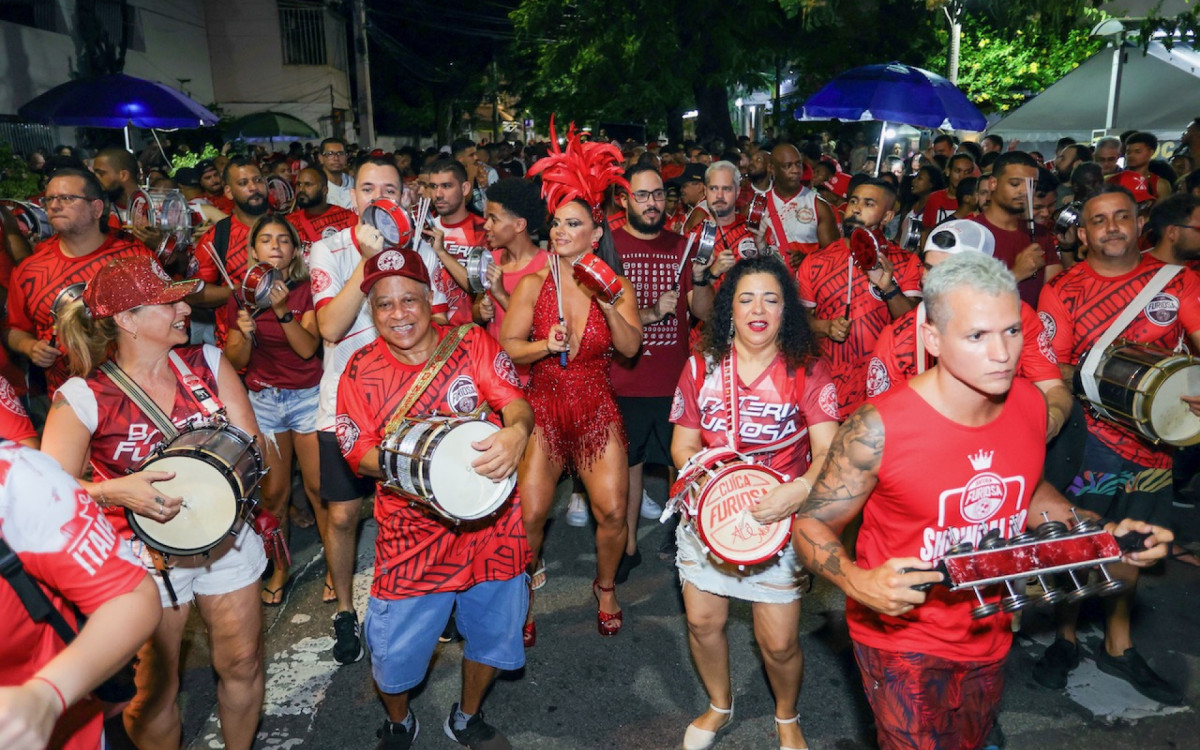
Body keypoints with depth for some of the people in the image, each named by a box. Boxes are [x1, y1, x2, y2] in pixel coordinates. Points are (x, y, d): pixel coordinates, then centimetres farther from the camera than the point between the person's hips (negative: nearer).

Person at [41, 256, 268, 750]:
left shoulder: (207, 363, -3)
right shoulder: (84, 398, -13)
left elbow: (253, 447, -3)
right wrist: (114, 491, -30)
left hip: (226, 537, 4)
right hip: (147, 555, -3)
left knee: (242, 664, 16)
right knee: (157, 688, 9)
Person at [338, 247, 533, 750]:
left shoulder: (471, 342, -3)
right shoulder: (361, 371, -2)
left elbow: (517, 403, -12)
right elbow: (358, 453, -4)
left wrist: (516, 432, -36)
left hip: (490, 519, 1)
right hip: (413, 533, -1)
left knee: (494, 632, 17)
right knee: (395, 651, 5)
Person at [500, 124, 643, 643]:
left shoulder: (615, 284, 0)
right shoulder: (533, 284, -2)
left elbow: (631, 347, -10)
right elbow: (507, 346, -3)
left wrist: (609, 305, -24)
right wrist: (544, 346, -21)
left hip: (597, 407, 1)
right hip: (543, 406, -1)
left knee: (613, 511, -3)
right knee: (529, 513, -7)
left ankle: (605, 586, 27)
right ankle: (519, 596, 19)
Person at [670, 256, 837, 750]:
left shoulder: (807, 370, -7)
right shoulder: (701, 367, 0)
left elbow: (828, 453, -13)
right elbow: (683, 445, 3)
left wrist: (798, 491, -31)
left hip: (779, 519, -2)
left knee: (779, 641, 1)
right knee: (702, 621, 11)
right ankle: (719, 707, 43)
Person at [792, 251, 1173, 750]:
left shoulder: (1029, 403, -9)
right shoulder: (880, 428, -28)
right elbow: (812, 524, -17)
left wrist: (1105, 531, -3)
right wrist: (860, 582, -35)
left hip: (990, 634, 6)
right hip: (903, 640, -6)